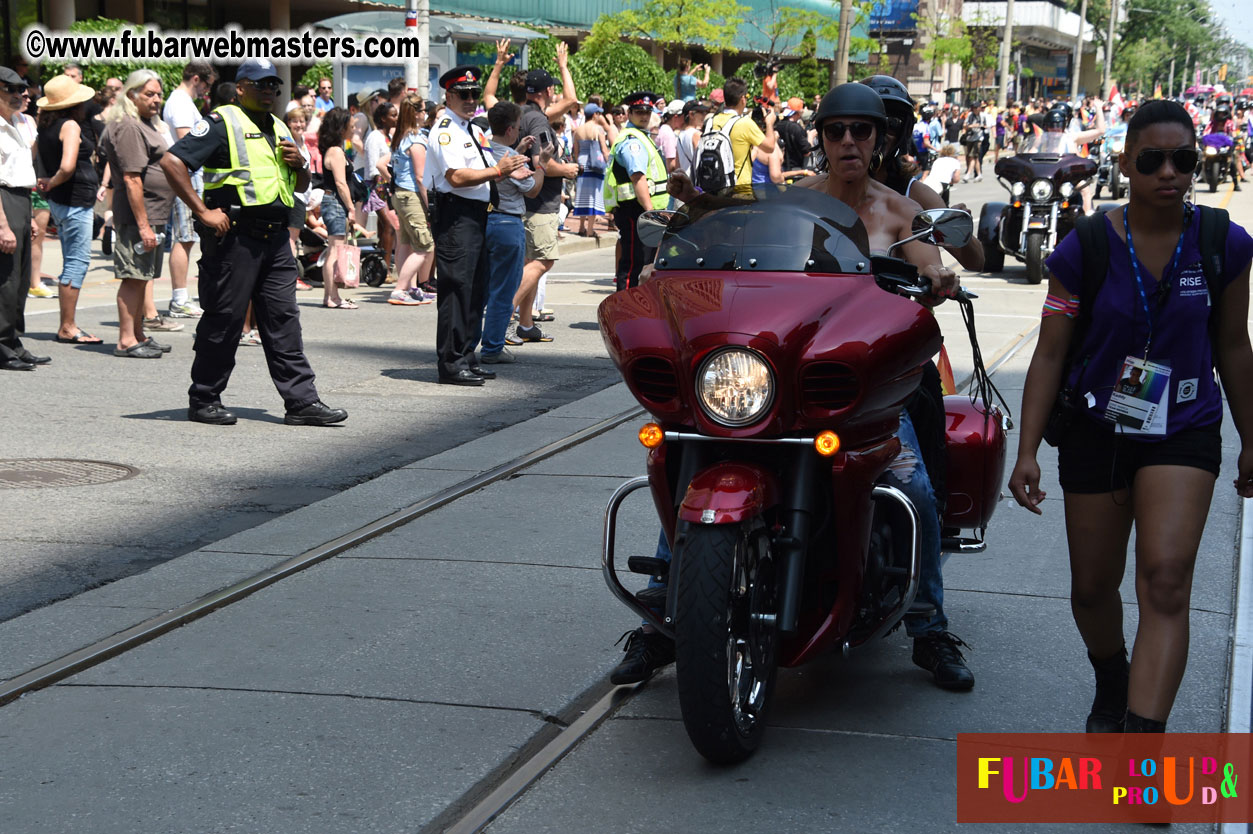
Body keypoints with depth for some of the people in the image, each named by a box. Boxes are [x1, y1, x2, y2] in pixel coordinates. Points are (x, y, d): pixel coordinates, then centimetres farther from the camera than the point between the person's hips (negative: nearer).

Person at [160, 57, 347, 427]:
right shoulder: (221, 123, -4)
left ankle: (301, 401, 5)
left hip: (275, 237, 7)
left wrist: (299, 165, 4)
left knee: (283, 319, 4)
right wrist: (202, 211, -16)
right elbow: (172, 161, -14)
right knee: (224, 320, -1)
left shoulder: (278, 129, 20)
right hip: (234, 236, -7)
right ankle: (203, 400, 11)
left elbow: (301, 186, 28)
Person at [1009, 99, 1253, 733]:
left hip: (1183, 434, -1)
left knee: (1166, 580, -19)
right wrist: (1027, 450, -10)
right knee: (1092, 587, 13)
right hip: (1095, 434, 1)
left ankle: (1141, 737, -24)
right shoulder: (1084, 249, -8)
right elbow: (1049, 354, -5)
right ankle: (1111, 684, 45)